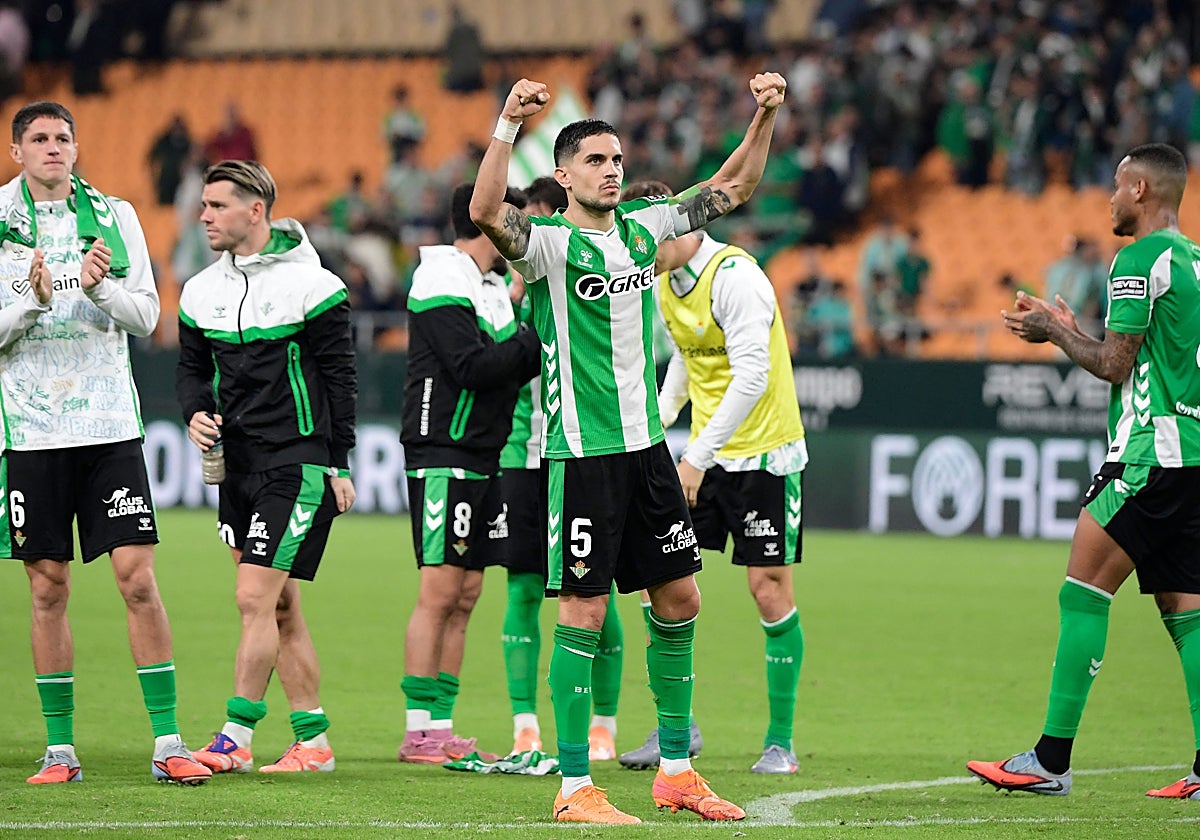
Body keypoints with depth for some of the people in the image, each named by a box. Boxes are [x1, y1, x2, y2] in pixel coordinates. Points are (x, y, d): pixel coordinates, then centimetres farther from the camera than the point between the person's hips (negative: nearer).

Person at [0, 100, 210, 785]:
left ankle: (168, 743, -2)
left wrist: (100, 288, -17)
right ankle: (61, 748, 10)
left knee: (139, 578, -6)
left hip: (110, 422, 1)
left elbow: (146, 316, 2)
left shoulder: (115, 216, 6)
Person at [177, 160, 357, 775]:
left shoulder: (311, 286, -8)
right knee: (281, 609, 9)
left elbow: (340, 379, -5)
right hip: (238, 464, 7)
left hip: (298, 463, -7)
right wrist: (196, 413, -3)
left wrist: (339, 465, -7)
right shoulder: (201, 291, 9)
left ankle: (235, 739, -11)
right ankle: (312, 739, 14)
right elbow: (191, 367, 19)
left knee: (256, 598, -13)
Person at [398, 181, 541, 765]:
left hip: (481, 457, 10)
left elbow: (513, 365, 15)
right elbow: (473, 367, -20)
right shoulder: (441, 284, -11)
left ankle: (441, 729, 11)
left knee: (464, 596, 8)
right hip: (443, 455, -10)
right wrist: (538, 338, -12)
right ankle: (419, 732, -9)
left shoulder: (491, 285, 19)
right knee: (440, 591, -10)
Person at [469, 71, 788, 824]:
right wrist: (510, 125, -38)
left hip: (646, 445, 7)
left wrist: (765, 118, 5)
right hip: (582, 452, -7)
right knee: (584, 613, -5)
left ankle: (676, 770, 21)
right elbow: (486, 211, -29)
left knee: (680, 600, 10)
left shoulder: (642, 228, 9)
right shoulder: (549, 243, -9)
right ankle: (574, 787, 2)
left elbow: (732, 189, 18)